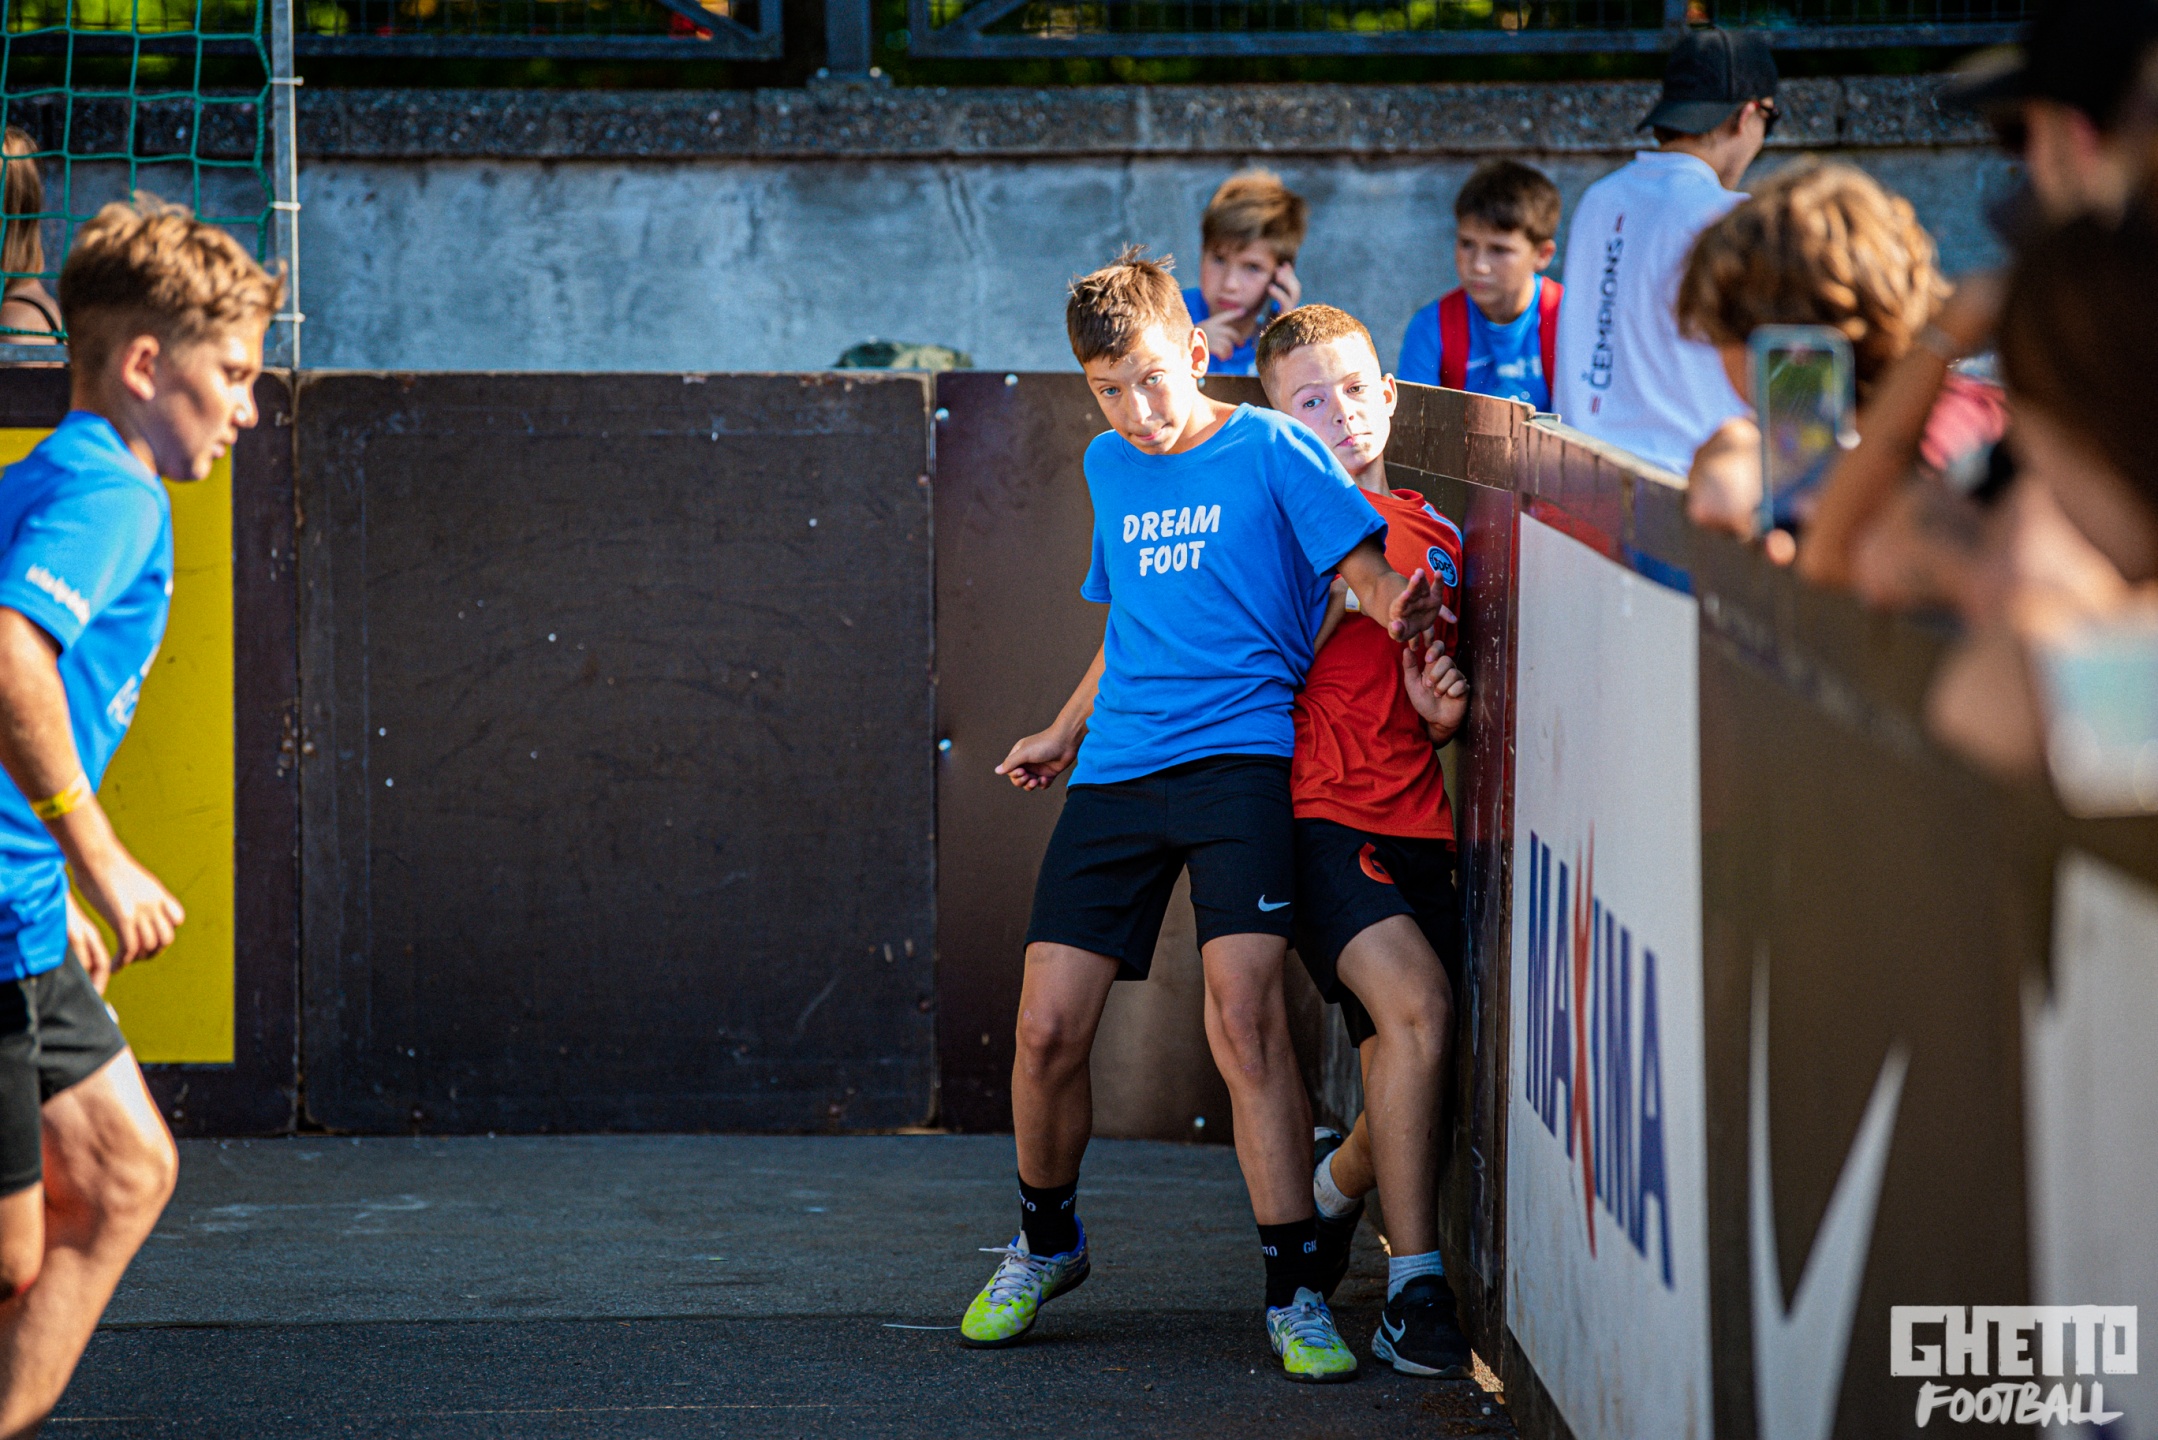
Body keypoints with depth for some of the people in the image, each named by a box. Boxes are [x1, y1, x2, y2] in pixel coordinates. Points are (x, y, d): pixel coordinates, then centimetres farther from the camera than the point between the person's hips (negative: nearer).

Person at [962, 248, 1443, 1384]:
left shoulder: (1270, 451, 0)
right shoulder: (1109, 469, 18)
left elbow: (1367, 574, -8)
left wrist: (1400, 609, -29)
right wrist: (1065, 733, 32)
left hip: (1238, 750, -5)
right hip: (1117, 770, 5)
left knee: (1243, 1013, -19)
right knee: (1048, 1030, -1)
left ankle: (1293, 1292, -12)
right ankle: (1045, 1245, 26)